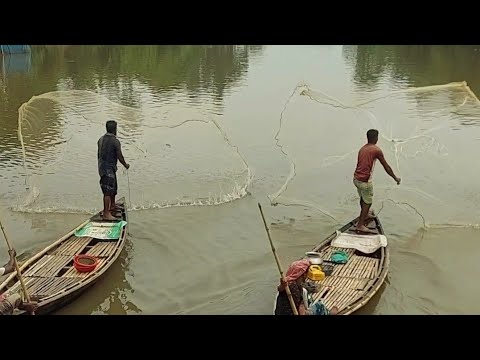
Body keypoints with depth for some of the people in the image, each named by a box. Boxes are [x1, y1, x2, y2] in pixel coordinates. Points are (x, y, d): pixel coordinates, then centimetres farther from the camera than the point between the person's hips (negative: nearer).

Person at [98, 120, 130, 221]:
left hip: (102, 167, 9)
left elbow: (98, 155, 16)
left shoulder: (101, 139, 8)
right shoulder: (115, 141, -16)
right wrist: (125, 165, 5)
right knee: (108, 191, -9)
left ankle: (112, 207, 38)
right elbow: (119, 157, -12)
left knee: (114, 187, 23)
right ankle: (106, 214, -9)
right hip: (109, 169, -9)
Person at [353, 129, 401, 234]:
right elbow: (386, 167, -5)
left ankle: (365, 215, 49)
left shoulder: (362, 148, 11)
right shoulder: (376, 150, -12)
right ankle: (360, 225, 8)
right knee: (367, 202, 6)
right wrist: (396, 178, 7)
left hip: (356, 178, 8)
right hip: (365, 181, -8)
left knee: (363, 198, 28)